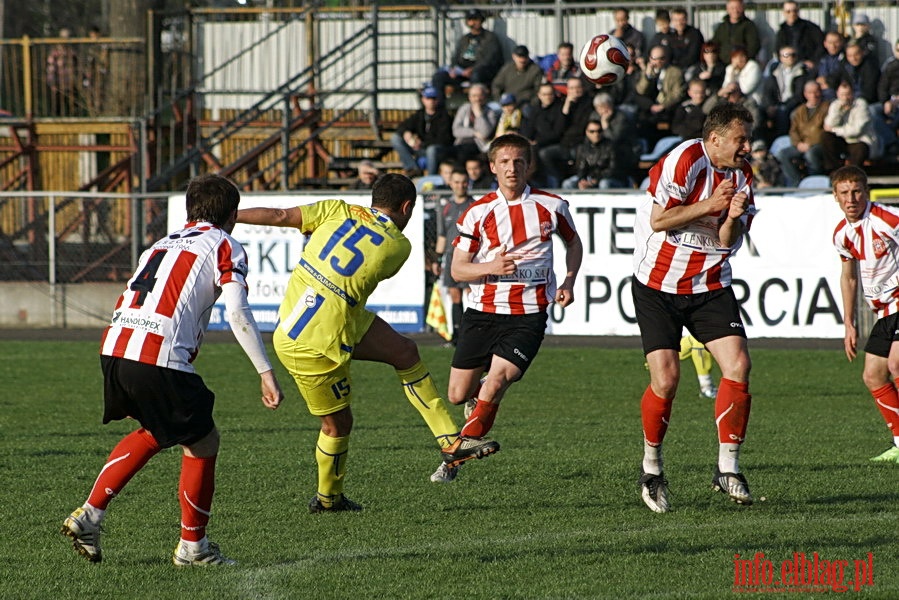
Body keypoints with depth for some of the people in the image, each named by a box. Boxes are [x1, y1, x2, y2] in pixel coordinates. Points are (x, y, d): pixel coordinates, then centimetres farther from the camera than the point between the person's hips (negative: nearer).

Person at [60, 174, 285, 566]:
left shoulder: (164, 243, 28)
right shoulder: (225, 247, 8)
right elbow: (237, 313, -7)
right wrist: (266, 374, -7)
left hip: (113, 347, 7)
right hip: (160, 358, -7)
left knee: (153, 434, 28)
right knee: (203, 442, 11)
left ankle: (90, 514, 18)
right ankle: (192, 546, 19)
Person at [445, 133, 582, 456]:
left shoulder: (551, 206, 2)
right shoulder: (479, 212, -1)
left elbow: (573, 243, 21)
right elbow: (458, 269, 0)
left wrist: (568, 281, 3)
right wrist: (491, 267, -19)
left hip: (528, 316, -1)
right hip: (482, 311, 1)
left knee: (494, 384, -20)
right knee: (458, 394, 2)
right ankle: (480, 396, 41)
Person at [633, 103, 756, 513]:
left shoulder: (742, 177, 4)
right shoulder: (685, 161, -14)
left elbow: (727, 243, 1)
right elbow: (658, 220, -18)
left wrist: (733, 218, -20)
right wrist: (709, 205, -22)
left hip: (710, 286, 5)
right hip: (658, 284, -5)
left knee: (738, 365, -12)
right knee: (666, 379, -11)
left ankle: (727, 468, -3)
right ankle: (652, 467, 12)